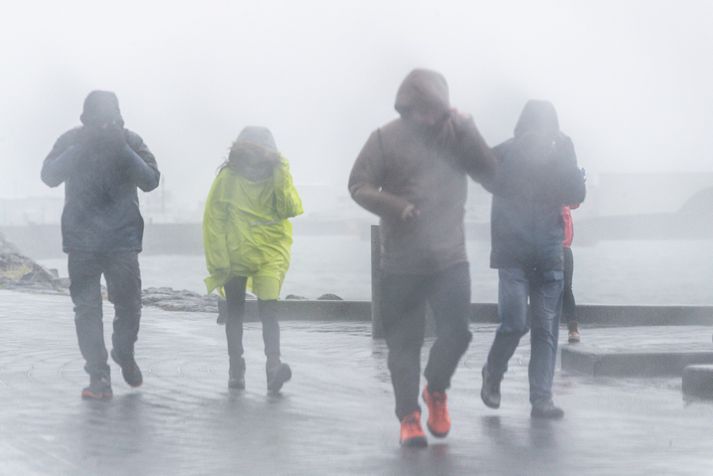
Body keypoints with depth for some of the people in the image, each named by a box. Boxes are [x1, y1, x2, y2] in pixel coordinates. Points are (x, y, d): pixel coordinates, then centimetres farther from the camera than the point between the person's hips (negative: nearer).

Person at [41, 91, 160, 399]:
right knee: (86, 308, -4)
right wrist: (79, 149, -21)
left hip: (123, 240, 0)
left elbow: (151, 181, -10)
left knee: (129, 305, 0)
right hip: (81, 241, 0)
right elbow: (49, 175, -11)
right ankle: (98, 377, 0)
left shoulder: (130, 141, -1)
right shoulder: (71, 141, 0)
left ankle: (124, 353, 29)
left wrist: (122, 150, -21)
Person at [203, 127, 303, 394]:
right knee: (235, 312, 11)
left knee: (268, 309, -16)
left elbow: (291, 209, -15)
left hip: (269, 254, 0)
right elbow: (213, 220, -5)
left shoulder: (278, 177, -2)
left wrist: (281, 178, -24)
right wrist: (219, 260, -8)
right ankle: (236, 369, 19)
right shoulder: (227, 179, -8)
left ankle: (274, 366, -26)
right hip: (235, 256, 0)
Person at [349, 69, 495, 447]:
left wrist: (464, 131, -17)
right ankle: (409, 417, 14)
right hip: (401, 262, -1)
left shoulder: (459, 131, 3)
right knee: (404, 342, 4)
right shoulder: (386, 138, -5)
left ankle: (436, 390, 20)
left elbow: (488, 172, -5)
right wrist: (396, 207, -21)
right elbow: (358, 185, -5)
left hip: (450, 258, 1)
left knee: (456, 332, -8)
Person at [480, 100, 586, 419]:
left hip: (549, 258, 3)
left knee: (546, 328, -1)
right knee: (515, 323, -11)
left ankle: (541, 399, 2)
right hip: (513, 256, -3)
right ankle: (493, 374, 16)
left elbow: (576, 195, -4)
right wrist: (525, 146, -15)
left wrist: (563, 159, -12)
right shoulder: (505, 154, 1)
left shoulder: (560, 156, 6)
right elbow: (494, 182, -14)